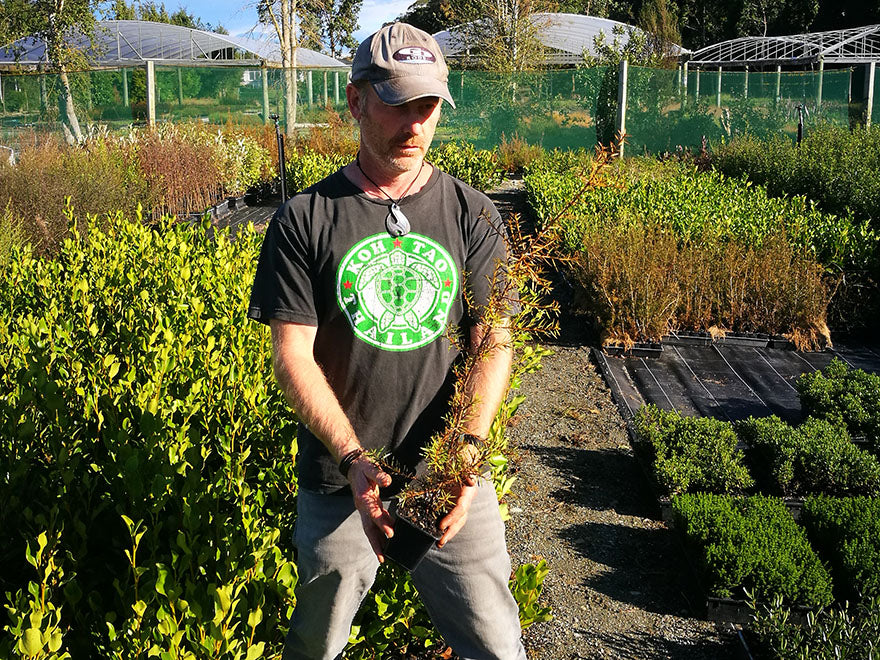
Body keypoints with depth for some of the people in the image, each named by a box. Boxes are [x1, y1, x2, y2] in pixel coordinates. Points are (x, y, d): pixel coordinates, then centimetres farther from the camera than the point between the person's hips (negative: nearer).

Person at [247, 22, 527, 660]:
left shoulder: (472, 214, 2)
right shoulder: (304, 218, -3)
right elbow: (292, 355, -6)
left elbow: (493, 343, -3)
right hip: (339, 482, 0)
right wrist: (354, 458, -19)